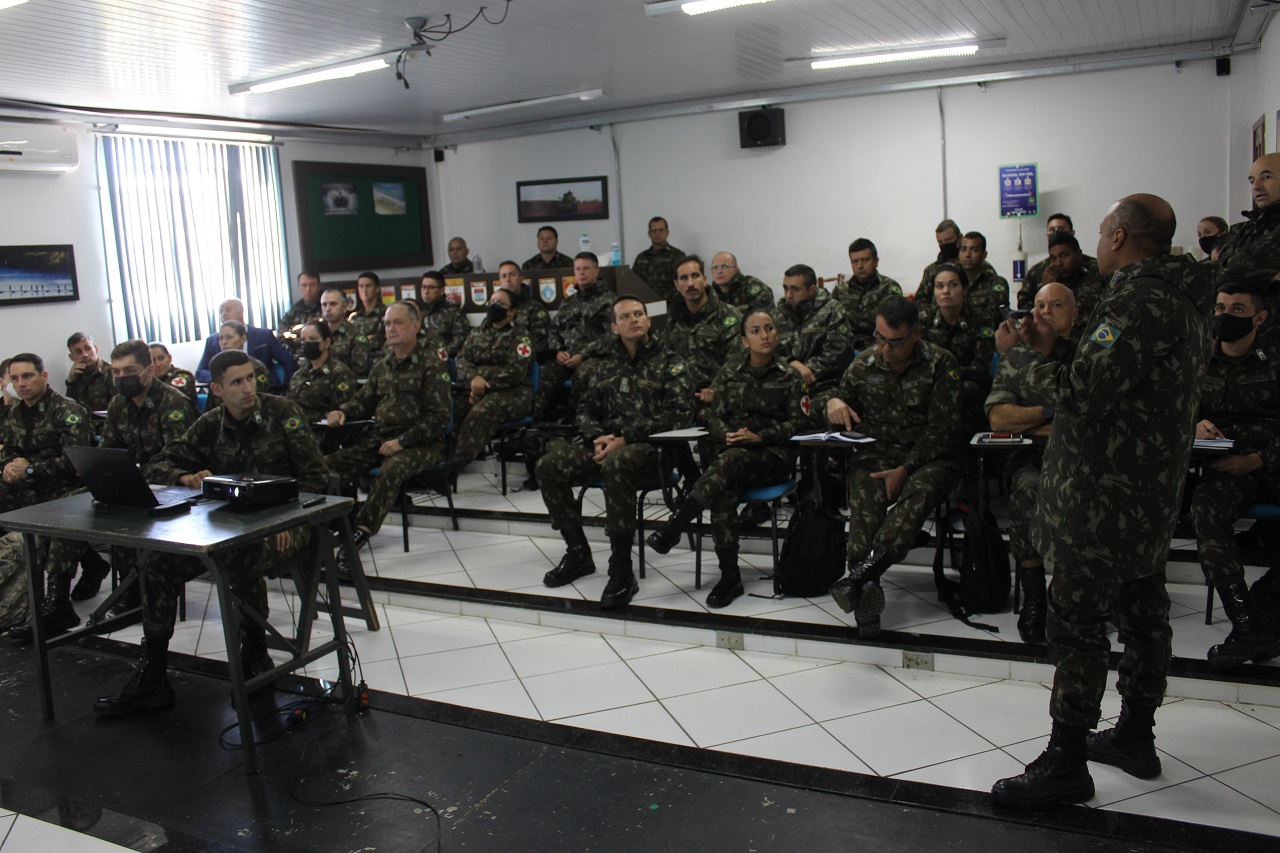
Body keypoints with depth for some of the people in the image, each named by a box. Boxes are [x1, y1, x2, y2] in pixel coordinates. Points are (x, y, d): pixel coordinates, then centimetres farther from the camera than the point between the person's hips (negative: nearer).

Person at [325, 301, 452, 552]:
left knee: (391, 470, -37)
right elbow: (363, 400, 28)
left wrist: (402, 441, -18)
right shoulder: (383, 365, 18)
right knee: (329, 464, -14)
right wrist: (342, 412, 4)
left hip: (420, 444, -7)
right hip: (379, 439, 7)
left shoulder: (432, 365, -3)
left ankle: (361, 531, -34)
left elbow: (439, 418, -10)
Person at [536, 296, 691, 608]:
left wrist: (625, 439, -16)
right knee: (548, 466, -17)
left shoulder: (669, 363, 4)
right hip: (606, 442, 6)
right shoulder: (608, 365, 19)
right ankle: (578, 553, -2)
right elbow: (586, 408, 19)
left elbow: (676, 415, -8)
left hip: (648, 446, -5)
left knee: (615, 465, -40)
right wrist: (598, 438, -5)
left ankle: (622, 569, -31)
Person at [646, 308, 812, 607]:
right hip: (732, 452, 2)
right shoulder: (730, 372, 12)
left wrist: (759, 437, -13)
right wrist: (729, 435, -13)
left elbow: (799, 421, 1)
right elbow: (714, 417, 10)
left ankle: (673, 528, -36)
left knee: (731, 459, -38)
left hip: (773, 455, -2)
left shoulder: (789, 375, 6)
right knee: (722, 492, -34)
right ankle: (729, 576, -31)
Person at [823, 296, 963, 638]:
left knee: (919, 490, -38)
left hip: (927, 457, -2)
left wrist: (905, 469, -17)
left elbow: (943, 429, -6)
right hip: (875, 455, 2)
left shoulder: (940, 363, 0)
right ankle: (867, 590, -48)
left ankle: (862, 572, -53)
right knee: (864, 493, -34)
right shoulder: (863, 365, 9)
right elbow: (841, 399, 19)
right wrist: (833, 402, -9)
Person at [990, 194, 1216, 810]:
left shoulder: (1136, 303, -20)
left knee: (1075, 623, -3)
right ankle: (1135, 737, 33)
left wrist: (1019, 354, -11)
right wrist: (1046, 354, 10)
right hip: (1151, 493, 11)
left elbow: (1079, 396, -25)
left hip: (1103, 499, -11)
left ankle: (1066, 763, 5)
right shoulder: (1181, 299, 13)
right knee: (1141, 613, 18)